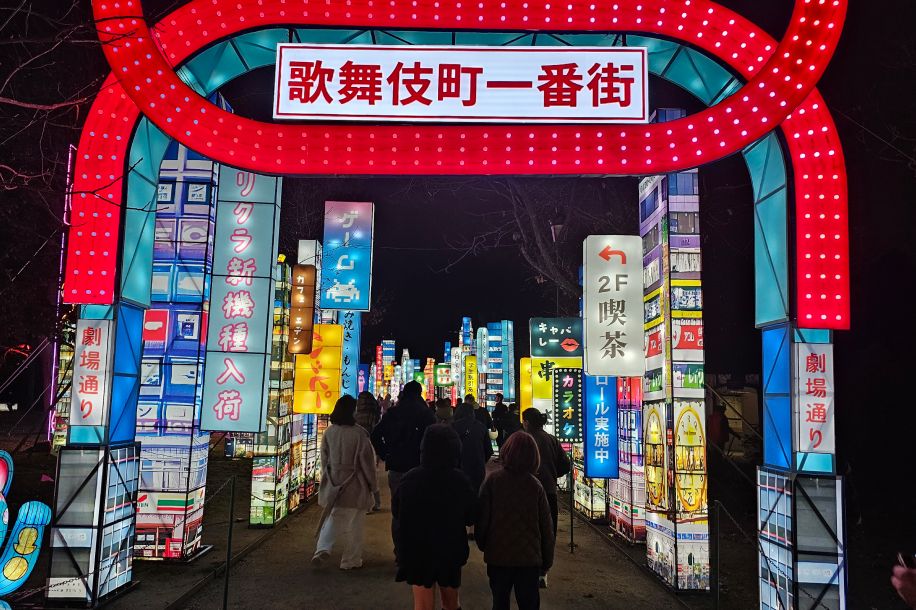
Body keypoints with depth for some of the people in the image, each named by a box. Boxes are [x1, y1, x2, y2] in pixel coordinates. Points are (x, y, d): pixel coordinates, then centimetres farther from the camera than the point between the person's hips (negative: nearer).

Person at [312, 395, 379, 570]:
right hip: (354, 486, -4)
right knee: (353, 523, 9)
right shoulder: (358, 434, -17)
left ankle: (322, 549, -1)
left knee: (331, 518, 17)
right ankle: (351, 560, 17)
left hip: (333, 484, 4)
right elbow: (367, 462, -11)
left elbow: (324, 459, 8)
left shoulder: (329, 432, -3)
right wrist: (373, 485, 0)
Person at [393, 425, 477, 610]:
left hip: (417, 551, 0)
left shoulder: (410, 479, -16)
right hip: (451, 550, 0)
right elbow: (471, 517, -5)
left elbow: (396, 512, -1)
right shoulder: (460, 481, -18)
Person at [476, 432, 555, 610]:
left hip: (498, 555, 0)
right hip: (529, 557, 0)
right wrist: (547, 560, 8)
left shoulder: (493, 480, -11)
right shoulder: (536, 485, -8)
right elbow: (546, 527, -4)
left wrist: (482, 544, 11)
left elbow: (482, 517, -7)